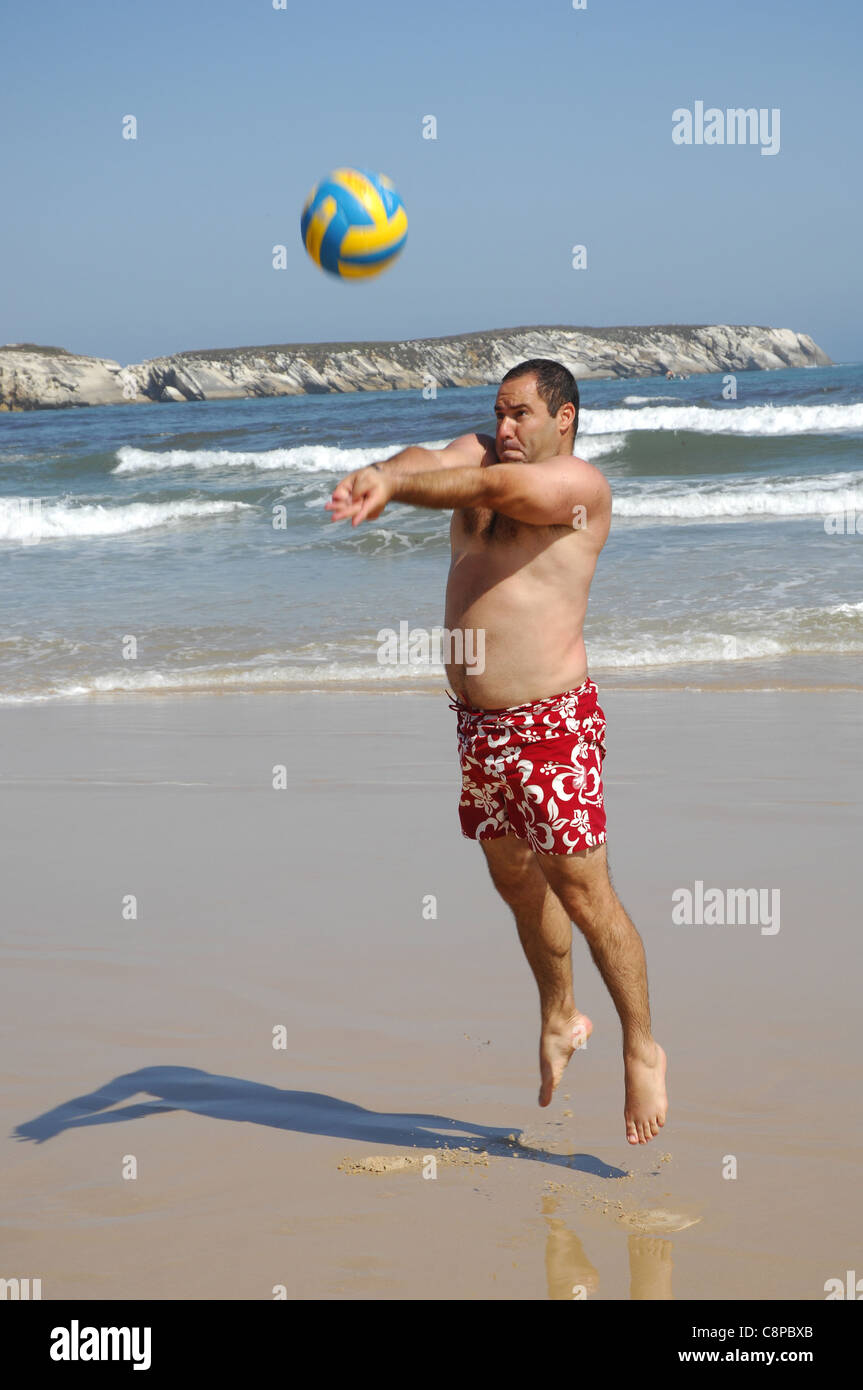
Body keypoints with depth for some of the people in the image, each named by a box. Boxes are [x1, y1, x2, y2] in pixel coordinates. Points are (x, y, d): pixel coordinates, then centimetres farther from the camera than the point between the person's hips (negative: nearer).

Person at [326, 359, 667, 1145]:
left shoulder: (579, 484, -8)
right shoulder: (479, 457, 11)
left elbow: (504, 488, -27)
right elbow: (428, 463, -9)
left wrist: (389, 486, -26)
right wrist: (381, 475, -32)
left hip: (553, 725, -7)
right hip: (477, 723, 7)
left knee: (583, 896, -5)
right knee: (517, 886, 17)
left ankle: (642, 1050, 9)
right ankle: (560, 1021, 37)